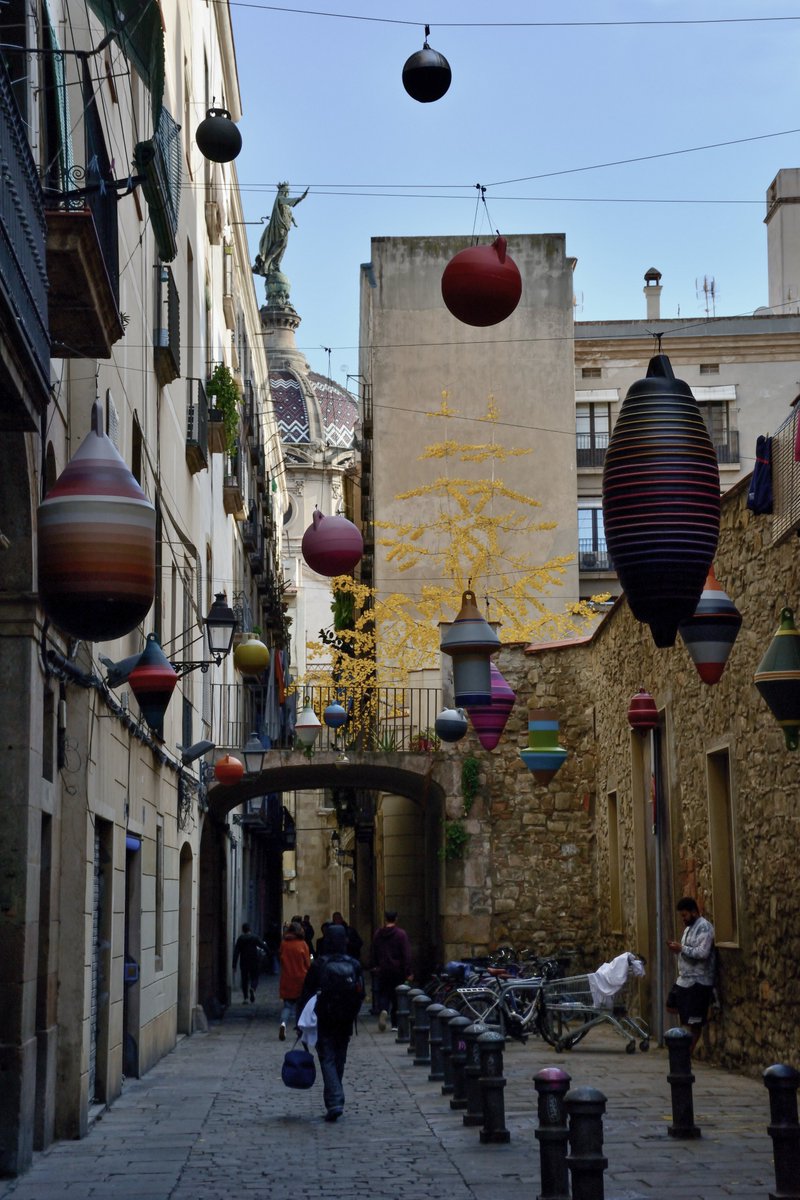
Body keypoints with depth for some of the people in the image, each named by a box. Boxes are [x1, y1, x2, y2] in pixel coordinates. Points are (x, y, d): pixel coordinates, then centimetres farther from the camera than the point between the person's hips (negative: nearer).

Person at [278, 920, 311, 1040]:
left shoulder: (284, 944, -3)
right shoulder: (302, 944, -7)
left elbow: (280, 958, 9)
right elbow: (307, 963, -1)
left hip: (286, 979, 1)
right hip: (301, 978, -1)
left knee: (287, 1004, 5)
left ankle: (283, 1023, -20)